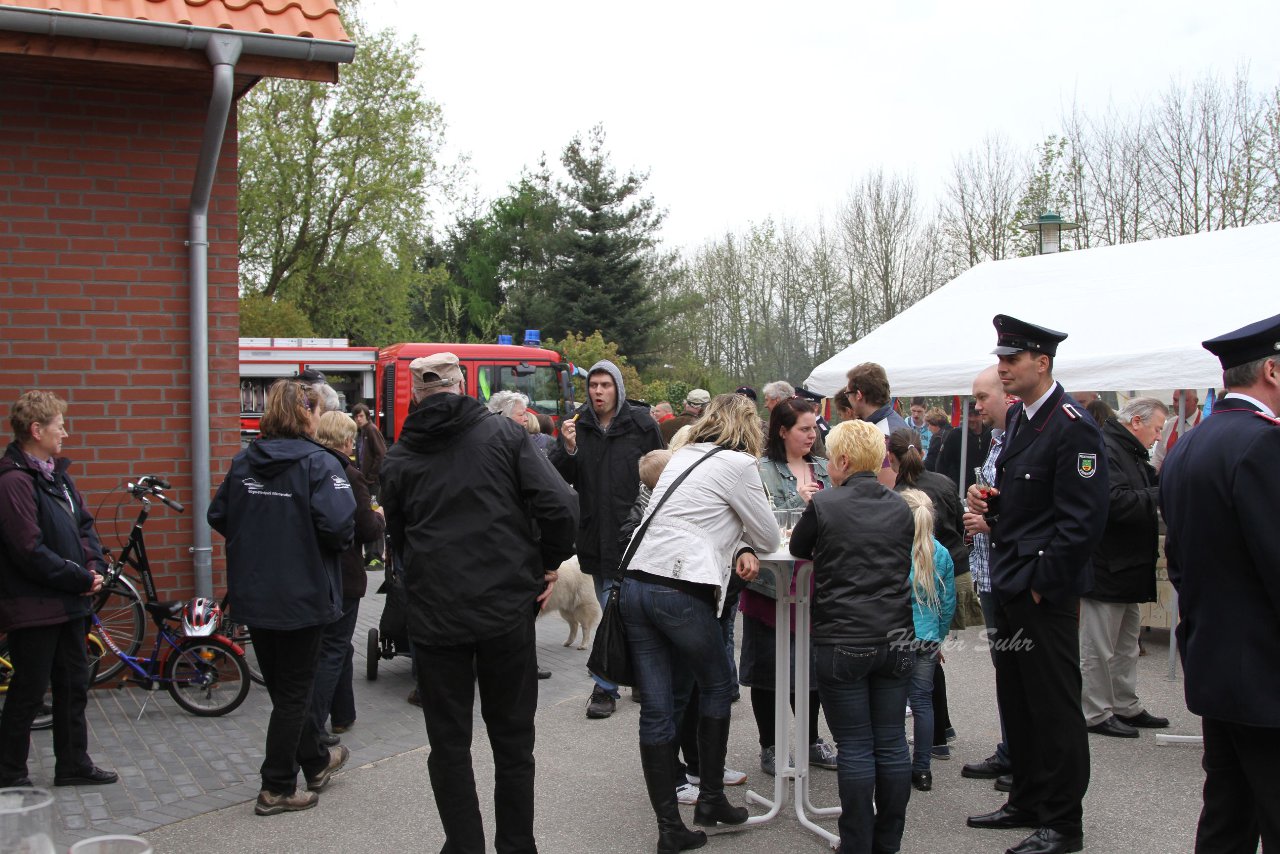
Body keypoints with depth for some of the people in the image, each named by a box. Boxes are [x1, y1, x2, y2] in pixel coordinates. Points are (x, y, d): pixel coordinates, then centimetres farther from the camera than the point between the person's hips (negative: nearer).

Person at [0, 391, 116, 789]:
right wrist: (81, 579, -15)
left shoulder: (57, 473, 10)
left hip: (70, 602, 9)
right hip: (34, 607, -9)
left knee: (73, 687, 16)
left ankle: (74, 765, 27)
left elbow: (85, 524, 15)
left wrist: (95, 567, -1)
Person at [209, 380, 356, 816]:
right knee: (293, 692, 7)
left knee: (285, 685, 20)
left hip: (253, 595, 6)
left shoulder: (243, 462, 4)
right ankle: (277, 789, 14)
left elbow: (218, 517, 6)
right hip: (301, 595, -6)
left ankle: (317, 760, 37)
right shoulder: (319, 463, -15)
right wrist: (339, 542, -4)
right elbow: (338, 525, -25)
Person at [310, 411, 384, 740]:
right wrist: (381, 518, 6)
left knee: (336, 645, 20)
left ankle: (342, 715, 30)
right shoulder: (348, 475, -17)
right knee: (333, 649, 3)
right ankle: (312, 725, -1)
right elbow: (368, 530, -16)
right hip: (343, 576, -7)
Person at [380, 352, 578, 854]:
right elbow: (560, 506, -12)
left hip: (434, 617, 1)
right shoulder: (504, 434, -2)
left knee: (449, 743, 12)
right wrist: (548, 563, 2)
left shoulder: (398, 459, 4)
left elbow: (397, 539, 14)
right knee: (512, 738, 13)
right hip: (506, 607, 0)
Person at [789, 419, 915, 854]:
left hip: (842, 642, -4)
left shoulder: (824, 504, -9)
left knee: (855, 748, 3)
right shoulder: (901, 508, 4)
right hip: (895, 639, 4)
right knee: (891, 744, 11)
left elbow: (798, 548, 8)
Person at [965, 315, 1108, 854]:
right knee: (1016, 701, 17)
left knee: (1055, 708, 1)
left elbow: (1083, 521, -20)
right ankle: (1027, 803, 32)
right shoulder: (1018, 418, 11)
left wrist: (1042, 583, -18)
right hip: (1011, 586, 9)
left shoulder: (1073, 428, -17)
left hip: (1045, 592, -9)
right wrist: (991, 502, 3)